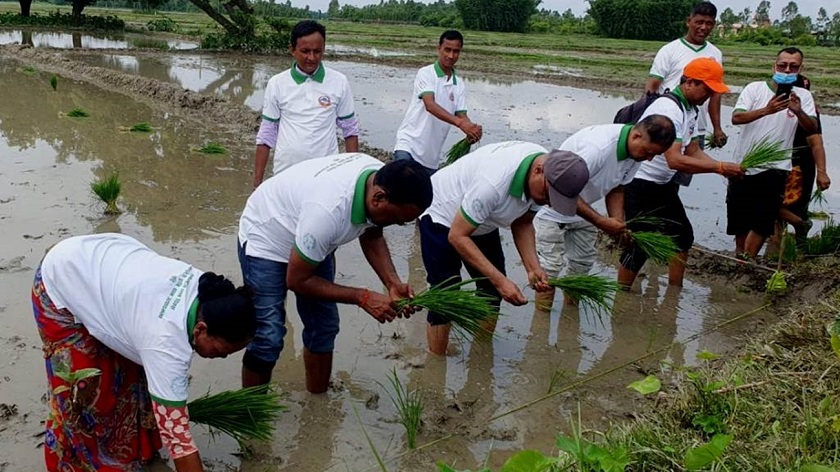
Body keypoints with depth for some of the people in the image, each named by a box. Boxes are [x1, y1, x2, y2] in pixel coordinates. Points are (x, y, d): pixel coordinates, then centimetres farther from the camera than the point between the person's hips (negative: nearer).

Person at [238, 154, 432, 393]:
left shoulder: (383, 180, -20)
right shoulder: (328, 210, -42)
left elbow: (371, 235, 0)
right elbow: (296, 280, -27)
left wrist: (393, 283, -15)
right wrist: (363, 297, -25)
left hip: (312, 241, 7)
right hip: (265, 240, -7)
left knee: (324, 327, 7)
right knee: (269, 338, -13)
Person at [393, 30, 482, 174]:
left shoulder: (459, 85, 10)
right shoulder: (426, 73, -7)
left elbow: (461, 114, 3)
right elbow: (430, 105, -23)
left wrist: (472, 129, -23)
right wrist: (459, 122, -37)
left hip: (433, 155, 6)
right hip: (409, 145, -6)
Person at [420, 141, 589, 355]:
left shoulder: (551, 172, -16)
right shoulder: (494, 182, -41)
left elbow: (522, 223, -3)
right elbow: (457, 236, -33)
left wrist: (533, 267, -18)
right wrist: (500, 280, -37)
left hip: (482, 221, 7)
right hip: (442, 215, -7)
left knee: (491, 290, 4)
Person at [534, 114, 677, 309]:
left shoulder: (636, 150, -10)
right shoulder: (598, 146, -37)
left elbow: (616, 188, 3)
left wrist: (618, 223, -14)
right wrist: (601, 222, -32)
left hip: (582, 208, 8)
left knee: (583, 261, 12)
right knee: (551, 264, -9)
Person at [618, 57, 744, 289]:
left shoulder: (691, 109, 7)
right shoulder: (668, 108, -25)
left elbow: (693, 152, 10)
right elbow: (675, 160, -33)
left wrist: (725, 168, -7)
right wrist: (720, 167, -30)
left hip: (664, 185, 11)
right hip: (639, 185, -10)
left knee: (682, 236, 16)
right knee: (639, 245, -6)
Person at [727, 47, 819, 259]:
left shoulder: (803, 95, 0)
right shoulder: (755, 88, -4)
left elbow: (812, 129, -11)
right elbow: (736, 118, -18)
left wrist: (799, 112, -32)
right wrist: (766, 110, -34)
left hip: (774, 168, 0)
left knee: (762, 220, -7)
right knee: (739, 217, 14)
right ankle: (739, 254, 34)